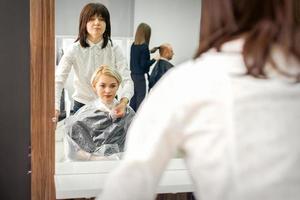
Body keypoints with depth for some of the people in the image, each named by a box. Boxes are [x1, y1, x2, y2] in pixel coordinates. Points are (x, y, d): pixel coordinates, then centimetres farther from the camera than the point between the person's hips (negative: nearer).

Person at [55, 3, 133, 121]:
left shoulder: (114, 50, -7)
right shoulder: (74, 50, -10)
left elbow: (127, 80, -15)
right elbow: (58, 80, -17)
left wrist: (123, 102, -36)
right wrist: (55, 108, -34)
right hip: (82, 107, -1)